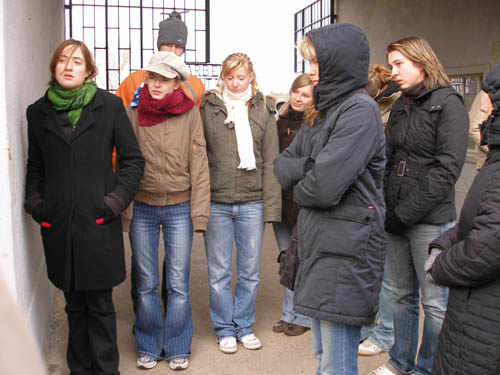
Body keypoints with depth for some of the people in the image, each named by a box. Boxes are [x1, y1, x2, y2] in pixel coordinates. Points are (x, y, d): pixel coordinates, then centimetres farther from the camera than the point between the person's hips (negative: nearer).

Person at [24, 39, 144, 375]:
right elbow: (35, 166, 17)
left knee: (100, 304, 4)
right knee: (74, 304, 14)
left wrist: (117, 199, -8)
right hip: (57, 224, 3)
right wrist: (35, 202, 4)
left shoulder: (109, 106, 0)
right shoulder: (39, 112, 10)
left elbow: (133, 159, 2)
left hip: (98, 223, -3)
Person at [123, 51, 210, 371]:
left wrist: (199, 212, -6)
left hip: (179, 208, -1)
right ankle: (150, 347, 28)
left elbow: (199, 164, -2)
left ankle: (178, 348, 24)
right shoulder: (132, 113, 0)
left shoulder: (190, 113, -2)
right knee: (146, 284, 10)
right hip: (141, 209, 1)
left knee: (178, 285, 6)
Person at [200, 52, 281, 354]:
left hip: (252, 202, 1)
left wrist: (271, 205, -3)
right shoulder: (207, 107, 2)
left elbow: (270, 161, 3)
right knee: (219, 272, 9)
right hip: (216, 202, -1)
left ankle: (244, 326, 29)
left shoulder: (264, 109, 5)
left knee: (250, 272, 11)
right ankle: (225, 329, 26)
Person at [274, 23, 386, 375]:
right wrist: (307, 167, -11)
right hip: (318, 246, 9)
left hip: (345, 252, -9)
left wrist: (299, 188, -1)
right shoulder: (324, 109, 14)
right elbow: (282, 165, 9)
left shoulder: (360, 109, -14)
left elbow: (324, 187, -22)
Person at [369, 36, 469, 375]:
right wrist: (387, 208, -1)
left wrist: (405, 213, -16)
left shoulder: (448, 103, -7)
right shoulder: (400, 107, 13)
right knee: (402, 295, 16)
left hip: (430, 220, -6)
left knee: (434, 302, 5)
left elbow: (447, 168, -15)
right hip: (396, 219, 7)